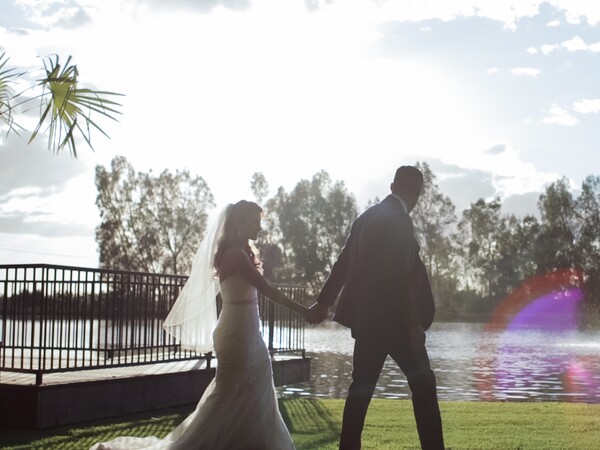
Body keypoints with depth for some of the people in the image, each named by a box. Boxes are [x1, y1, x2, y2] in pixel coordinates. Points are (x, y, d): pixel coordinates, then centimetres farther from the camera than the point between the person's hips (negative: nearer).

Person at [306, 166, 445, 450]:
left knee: (362, 386, 12)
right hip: (392, 320, -8)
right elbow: (399, 275, -20)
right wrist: (414, 322, -17)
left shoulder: (367, 217, 11)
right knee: (422, 383, -1)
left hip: (366, 318, 8)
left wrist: (324, 301, 26)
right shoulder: (399, 220, -14)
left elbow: (344, 262, 18)